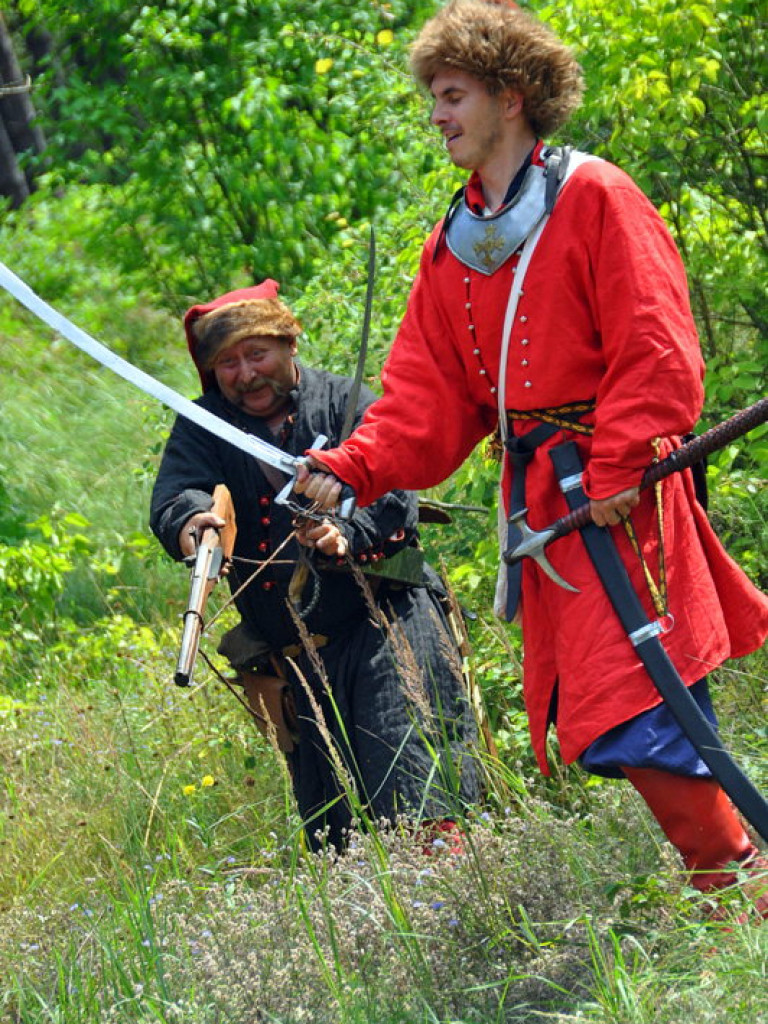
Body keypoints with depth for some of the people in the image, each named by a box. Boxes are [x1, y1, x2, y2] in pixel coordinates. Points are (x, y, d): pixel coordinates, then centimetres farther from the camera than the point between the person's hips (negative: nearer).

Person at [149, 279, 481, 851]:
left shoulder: (346, 405, 4)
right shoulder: (203, 429, 11)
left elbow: (394, 496, -8)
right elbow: (175, 495, -8)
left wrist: (348, 535, -30)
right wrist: (190, 522, -33)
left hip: (384, 622, -3)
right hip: (296, 654, 3)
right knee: (331, 817, 5)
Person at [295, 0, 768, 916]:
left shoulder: (593, 199, -6)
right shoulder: (453, 244, 16)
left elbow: (656, 353, -12)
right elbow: (427, 391, 12)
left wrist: (616, 469, -20)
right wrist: (352, 471, -4)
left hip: (618, 493, -8)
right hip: (541, 496, 8)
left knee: (634, 717, -15)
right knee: (583, 715, 8)